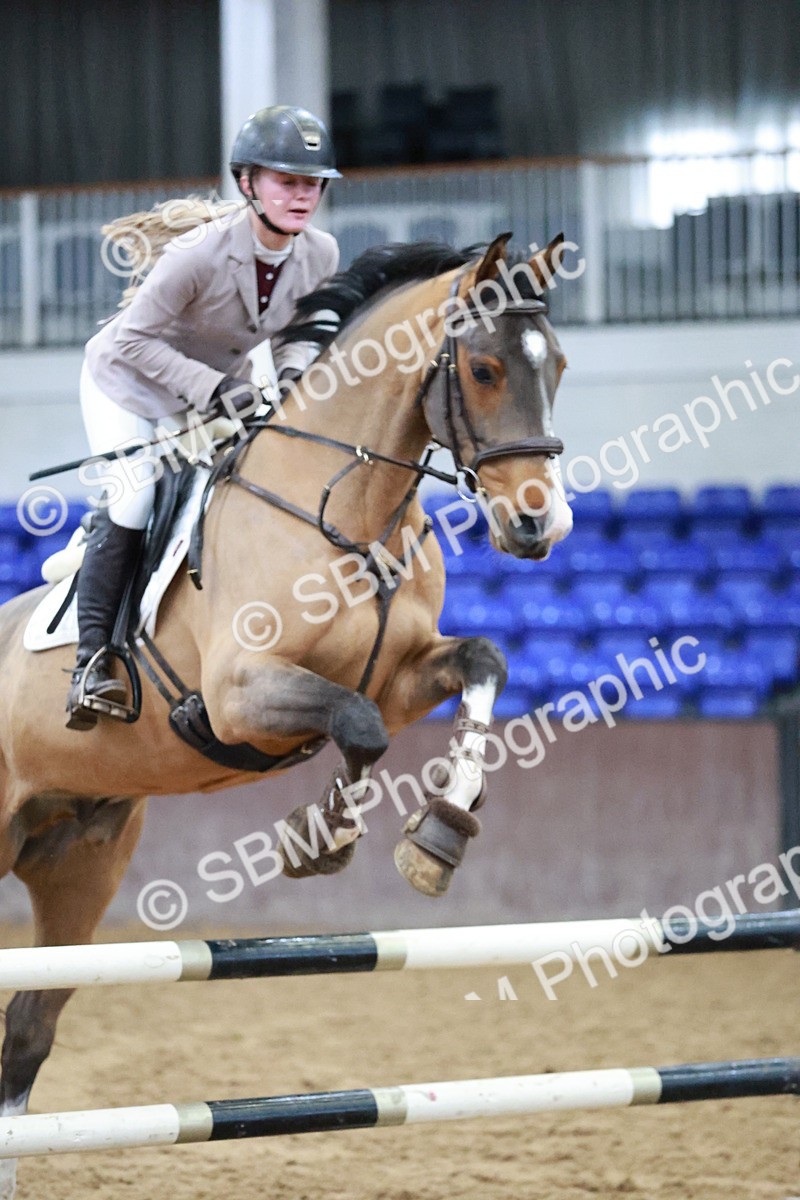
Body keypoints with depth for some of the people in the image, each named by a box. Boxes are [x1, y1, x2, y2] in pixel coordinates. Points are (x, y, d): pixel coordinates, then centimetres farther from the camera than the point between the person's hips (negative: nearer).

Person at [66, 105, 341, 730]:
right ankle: (92, 661, -16)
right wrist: (211, 386, -36)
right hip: (126, 386, -6)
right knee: (132, 505, -21)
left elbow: (303, 329, 1)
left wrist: (295, 369, -22)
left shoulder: (321, 255, -17)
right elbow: (130, 340, -29)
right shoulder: (200, 254, -35)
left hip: (213, 393, 6)